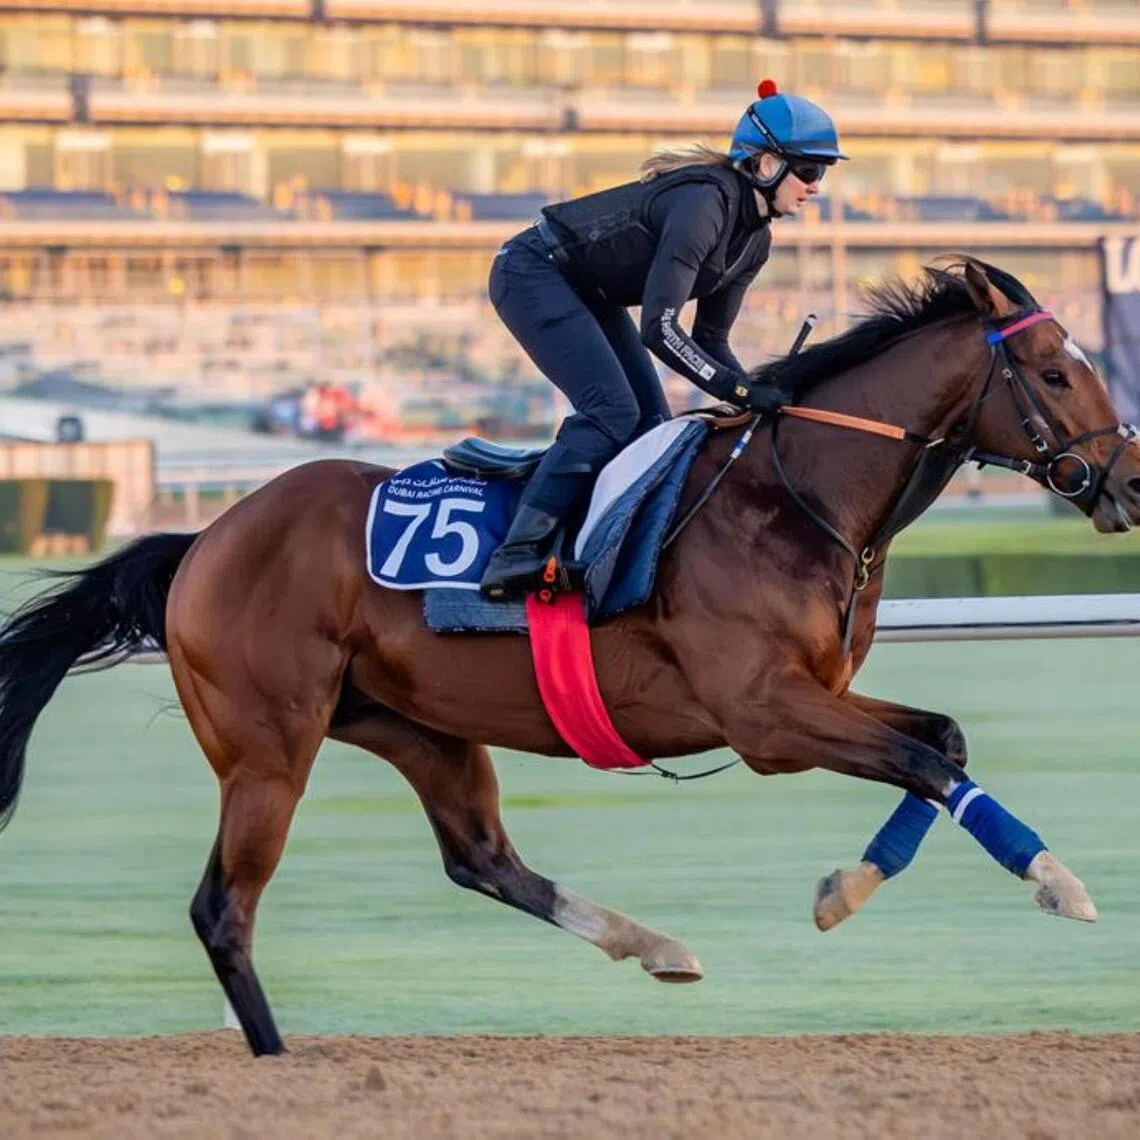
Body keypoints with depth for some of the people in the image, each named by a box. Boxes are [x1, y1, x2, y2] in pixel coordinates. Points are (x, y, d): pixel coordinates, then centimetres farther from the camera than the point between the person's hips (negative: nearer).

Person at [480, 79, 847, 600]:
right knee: (611, 411, -22)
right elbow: (658, 328, -33)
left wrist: (762, 397, -9)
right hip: (533, 274, -10)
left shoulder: (754, 239, 1)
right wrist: (740, 390, -35)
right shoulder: (705, 202, -29)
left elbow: (709, 341, 7)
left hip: (587, 295, 10)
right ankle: (515, 557, -27)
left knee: (652, 423, 2)